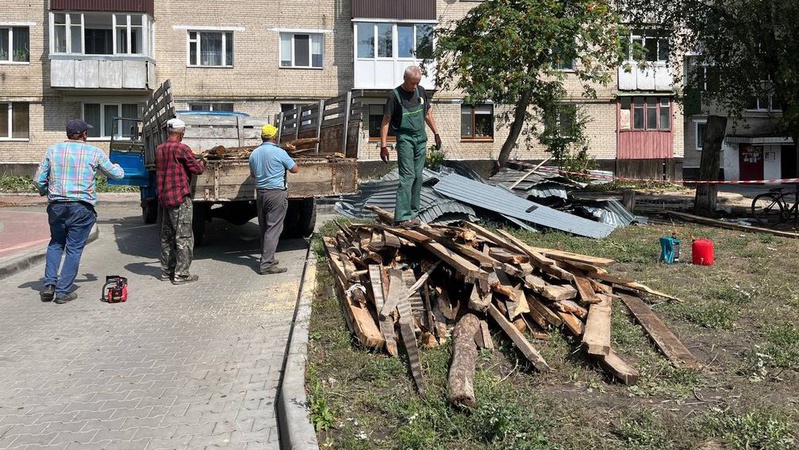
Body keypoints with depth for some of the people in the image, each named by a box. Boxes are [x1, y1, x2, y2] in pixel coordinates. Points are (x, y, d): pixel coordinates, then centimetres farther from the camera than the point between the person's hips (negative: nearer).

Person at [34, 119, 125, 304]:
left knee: (55, 244, 21)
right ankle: (63, 292, 5)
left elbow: (38, 179, 5)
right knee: (74, 248, 4)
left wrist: (46, 192, 24)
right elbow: (117, 174, 9)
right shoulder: (94, 153, -1)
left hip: (56, 206, 3)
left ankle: (49, 284, 11)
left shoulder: (52, 150, 5)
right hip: (82, 207, -3)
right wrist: (116, 167, 32)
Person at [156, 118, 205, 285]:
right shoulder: (182, 149, -12)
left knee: (167, 236, 14)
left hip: (164, 197, 8)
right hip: (180, 197, -8)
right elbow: (197, 169, -8)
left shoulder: (160, 149, 11)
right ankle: (181, 274, -3)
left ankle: (167, 271, 20)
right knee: (184, 237, -3)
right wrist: (202, 164, 13)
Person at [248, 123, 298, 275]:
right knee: (273, 228, -5)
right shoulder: (279, 152, -12)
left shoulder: (254, 153, 6)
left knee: (263, 228, 15)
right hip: (276, 193, -6)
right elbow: (295, 169, -2)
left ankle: (267, 258, 23)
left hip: (260, 193, 6)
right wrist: (283, 165, 16)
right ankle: (267, 265, -7)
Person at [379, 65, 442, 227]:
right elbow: (386, 121, -9)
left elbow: (428, 114, 20)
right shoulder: (395, 95, -8)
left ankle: (413, 213, 14)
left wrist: (436, 133, 17)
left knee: (418, 177, 6)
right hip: (405, 139, -6)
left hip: (421, 139, 6)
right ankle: (402, 217, -12)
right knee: (407, 176, -12)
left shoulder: (421, 91, 9)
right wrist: (383, 145, -14)